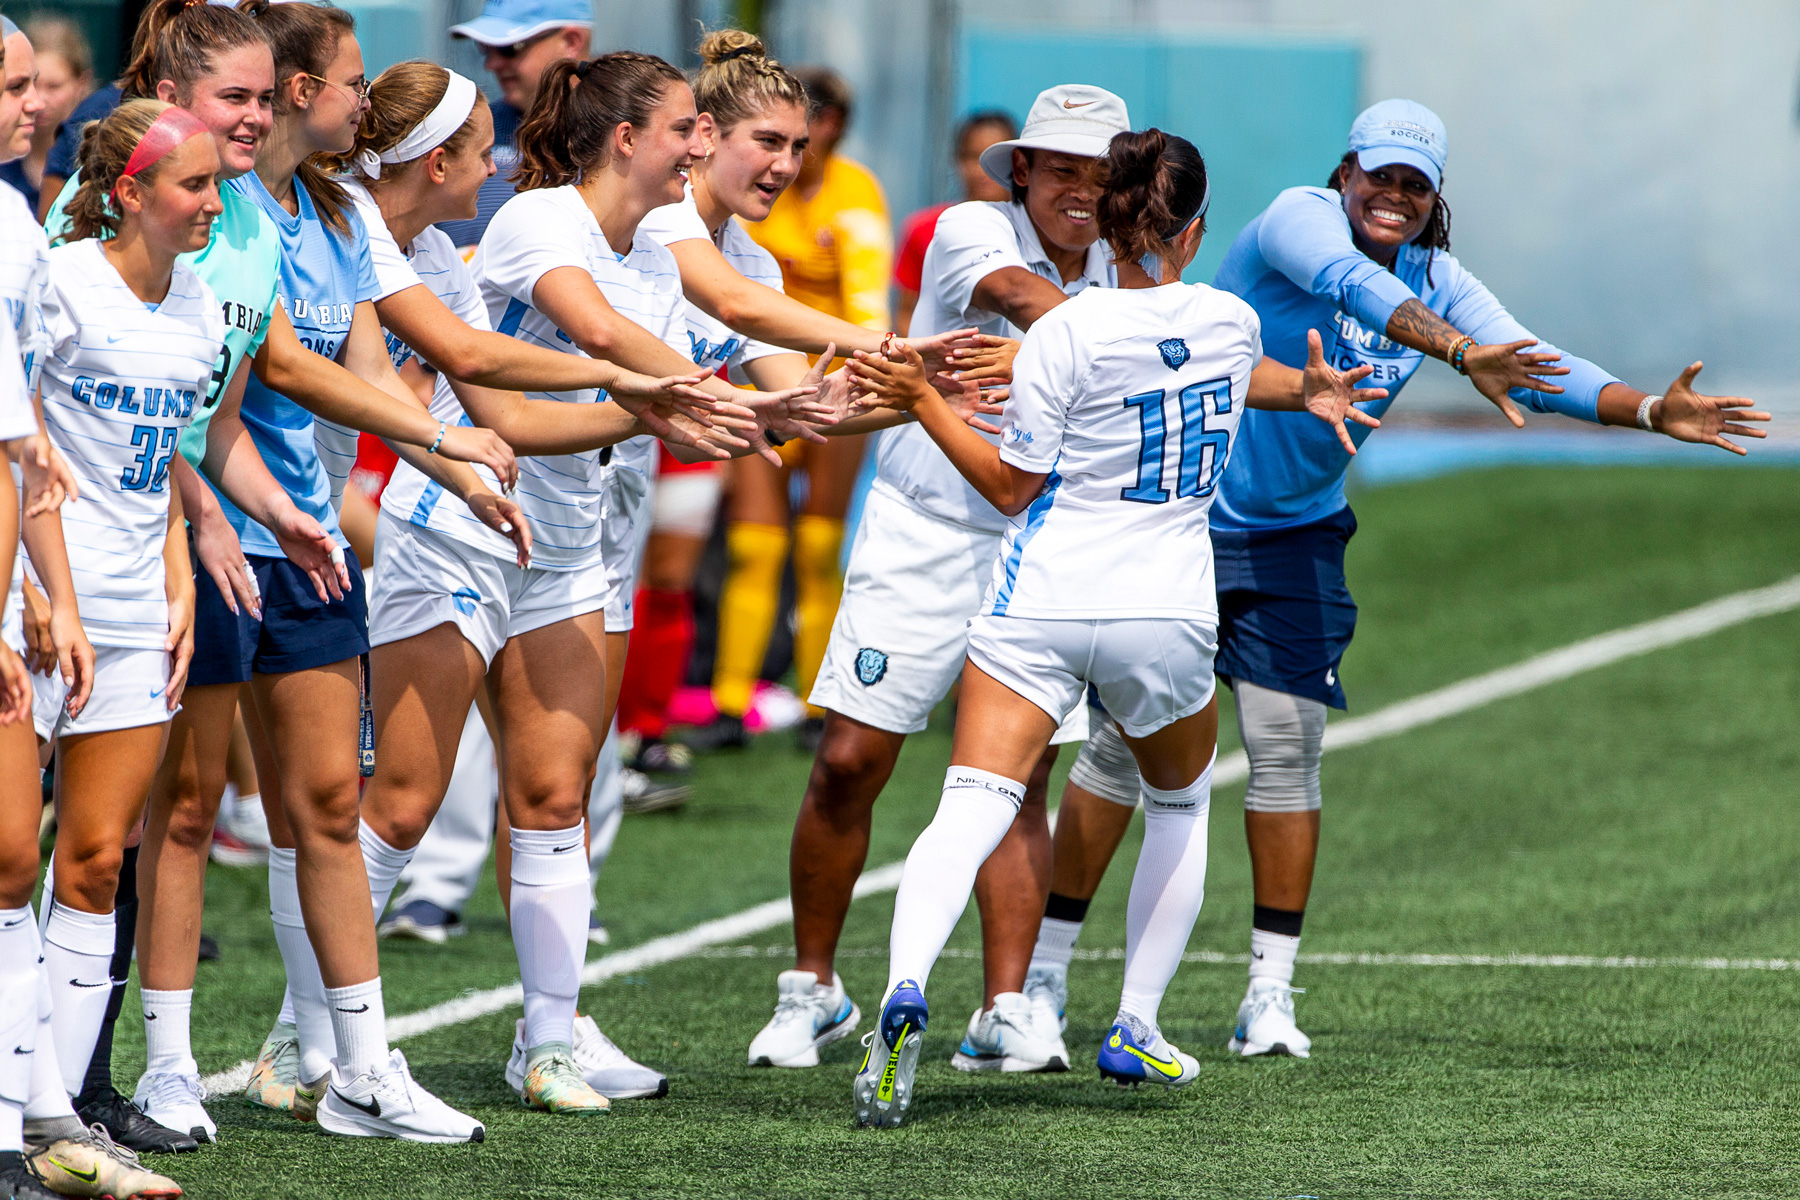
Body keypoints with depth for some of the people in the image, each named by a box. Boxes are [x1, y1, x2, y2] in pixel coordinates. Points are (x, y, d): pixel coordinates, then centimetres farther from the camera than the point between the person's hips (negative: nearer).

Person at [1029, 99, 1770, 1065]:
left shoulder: (1437, 283, 1)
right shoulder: (1300, 218, -16)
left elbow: (1540, 372, -6)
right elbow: (1354, 288, -37)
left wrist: (1653, 412, -22)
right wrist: (1461, 353, -52)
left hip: (1295, 541, 5)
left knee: (1288, 748, -4)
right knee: (1122, 744, -3)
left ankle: (1270, 993, 4)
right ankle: (1041, 970, 6)